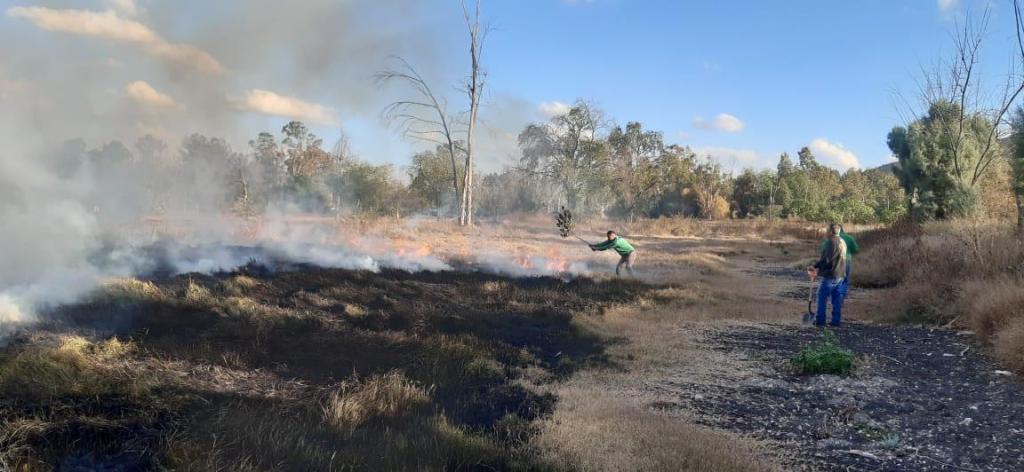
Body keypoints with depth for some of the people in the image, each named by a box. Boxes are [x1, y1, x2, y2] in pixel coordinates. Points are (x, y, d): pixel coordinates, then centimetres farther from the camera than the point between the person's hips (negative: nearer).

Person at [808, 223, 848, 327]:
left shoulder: (831, 242, -17)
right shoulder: (842, 242, 13)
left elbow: (826, 260, -20)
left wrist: (815, 267, -5)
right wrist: (816, 266, 11)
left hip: (830, 275, -9)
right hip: (840, 275, 9)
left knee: (822, 297, 1)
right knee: (837, 299, 11)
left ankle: (820, 320, 3)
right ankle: (836, 320, 14)